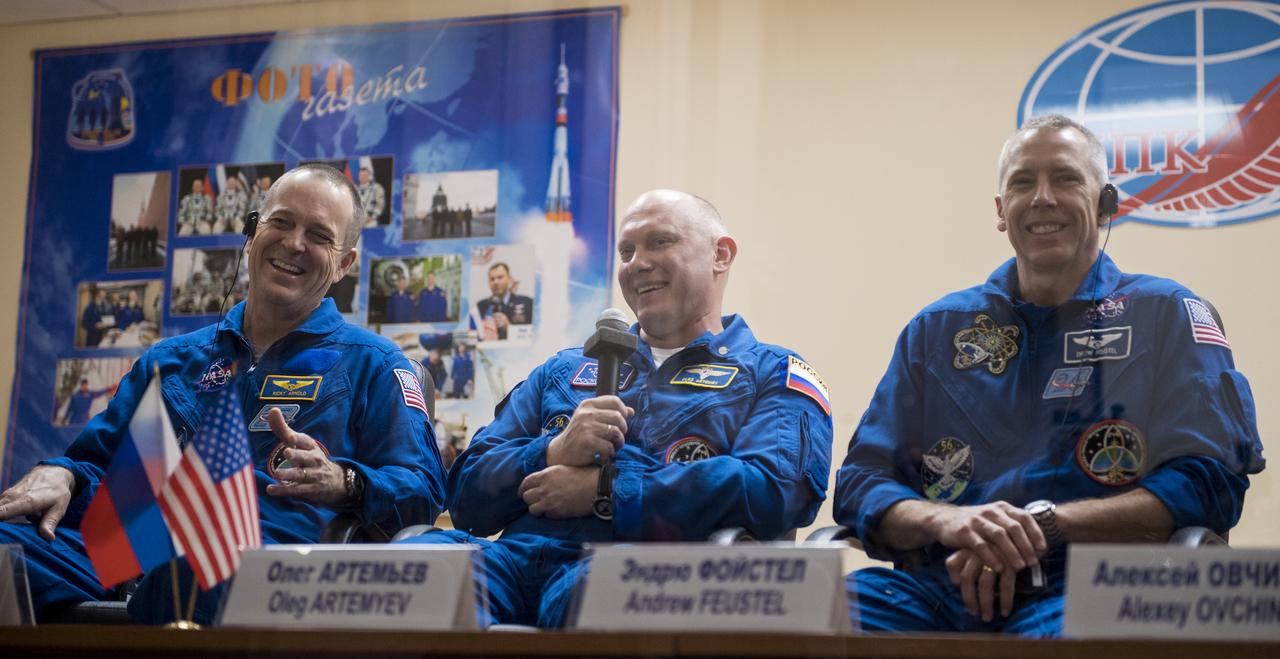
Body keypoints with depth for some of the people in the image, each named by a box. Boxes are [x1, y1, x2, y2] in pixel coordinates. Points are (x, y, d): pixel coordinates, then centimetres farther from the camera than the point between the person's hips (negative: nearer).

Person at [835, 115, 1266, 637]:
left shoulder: (1165, 315, 14)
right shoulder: (937, 329, 22)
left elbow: (1209, 481, 1)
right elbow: (861, 482, 15)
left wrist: (1043, 524, -12)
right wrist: (947, 521, -10)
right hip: (937, 588, 3)